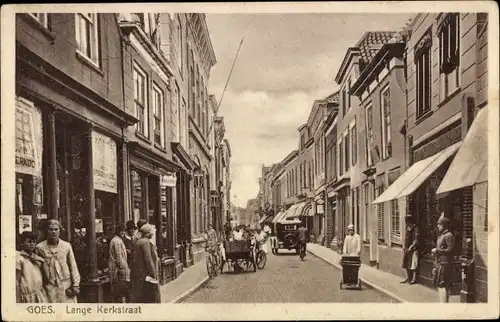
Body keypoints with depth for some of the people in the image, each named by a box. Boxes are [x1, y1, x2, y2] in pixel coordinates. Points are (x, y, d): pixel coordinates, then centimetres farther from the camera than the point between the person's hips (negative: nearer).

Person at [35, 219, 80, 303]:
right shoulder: (40, 247, 1)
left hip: (67, 287, 1)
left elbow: (73, 267, 6)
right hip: (50, 287, -1)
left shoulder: (67, 246, 4)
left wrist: (76, 285, 1)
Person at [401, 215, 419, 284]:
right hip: (407, 248, 8)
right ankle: (408, 278, 22)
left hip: (413, 249, -8)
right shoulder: (408, 228, 11)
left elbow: (416, 240, -17)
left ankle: (414, 279, 1)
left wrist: (411, 247, -22)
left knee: (413, 264, -5)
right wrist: (404, 245, 10)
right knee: (406, 264, 12)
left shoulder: (415, 229, -13)